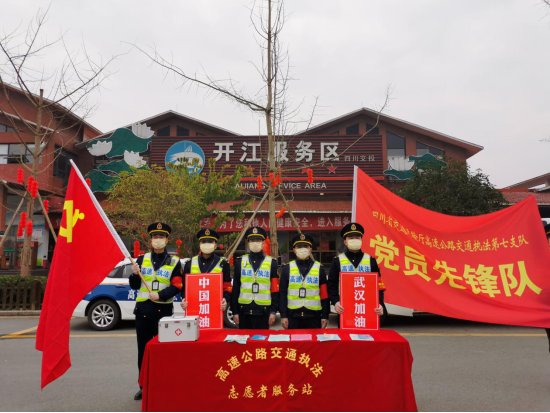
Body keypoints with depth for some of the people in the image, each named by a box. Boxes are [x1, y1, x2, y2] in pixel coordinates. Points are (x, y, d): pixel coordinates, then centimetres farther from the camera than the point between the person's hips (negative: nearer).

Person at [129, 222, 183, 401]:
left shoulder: (174, 262, -1)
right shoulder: (141, 259, 6)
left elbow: (177, 287, -6)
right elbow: (134, 286, 7)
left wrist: (160, 295, -19)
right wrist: (135, 274, -12)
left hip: (164, 311, -2)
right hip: (143, 310, 3)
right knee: (143, 349, 10)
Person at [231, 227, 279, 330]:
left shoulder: (271, 263, 3)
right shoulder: (240, 262, 7)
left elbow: (275, 290, 1)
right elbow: (235, 289, 7)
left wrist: (273, 311, -4)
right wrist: (235, 312, 3)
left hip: (263, 312, -1)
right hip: (244, 311, 1)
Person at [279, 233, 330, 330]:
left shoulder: (319, 268, 4)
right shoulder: (287, 269, 4)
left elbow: (324, 294, 3)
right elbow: (283, 293, 3)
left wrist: (325, 316, -1)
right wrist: (283, 315, -2)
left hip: (313, 315, 0)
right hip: (293, 315, 0)